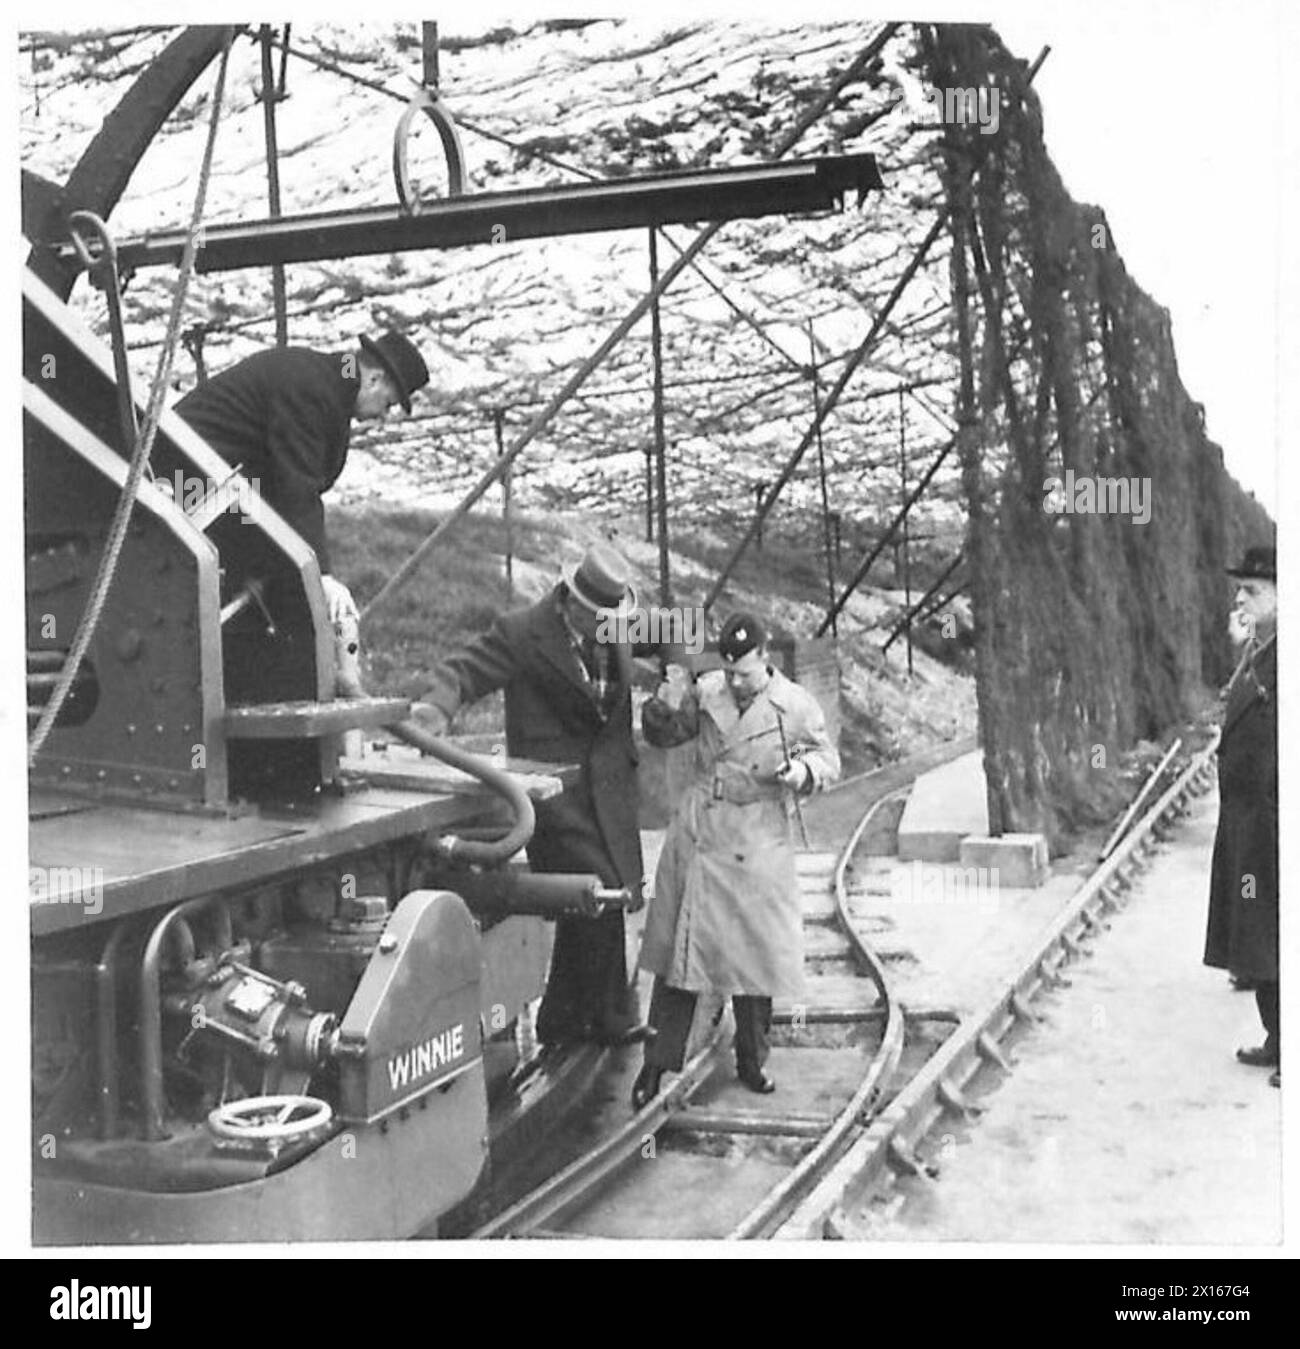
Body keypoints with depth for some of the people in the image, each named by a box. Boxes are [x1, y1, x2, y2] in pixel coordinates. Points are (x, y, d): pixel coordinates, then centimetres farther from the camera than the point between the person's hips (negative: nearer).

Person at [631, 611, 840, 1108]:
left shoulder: (797, 706, -3)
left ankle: (752, 1063, 24)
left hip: (758, 848, -1)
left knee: (758, 956, 6)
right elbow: (663, 735, 12)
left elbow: (828, 760, 5)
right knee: (679, 950, 4)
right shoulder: (705, 692, 1)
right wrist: (665, 707, -10)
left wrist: (804, 771, -17)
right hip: (697, 839, 1)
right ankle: (657, 1063, 14)